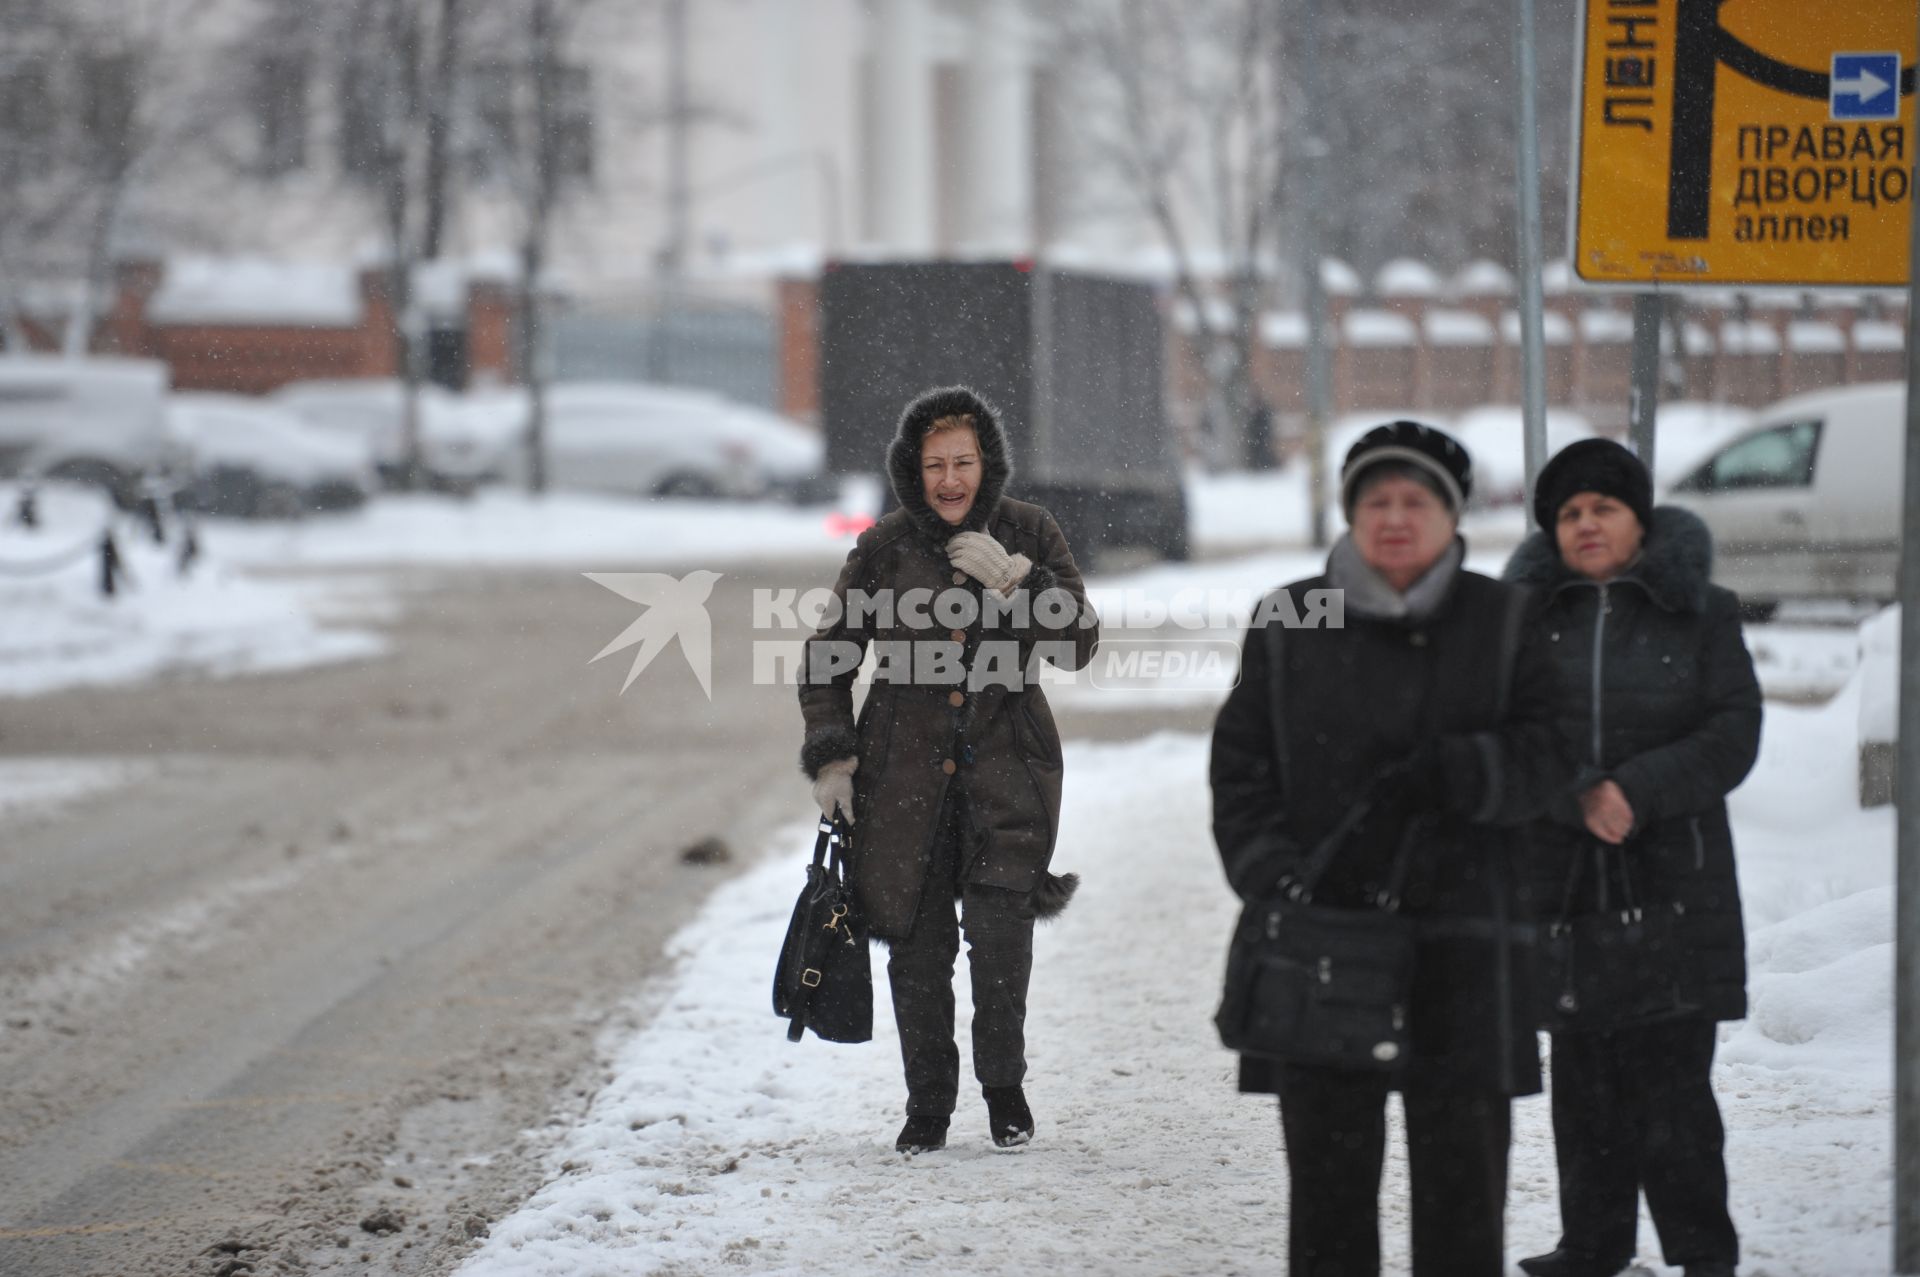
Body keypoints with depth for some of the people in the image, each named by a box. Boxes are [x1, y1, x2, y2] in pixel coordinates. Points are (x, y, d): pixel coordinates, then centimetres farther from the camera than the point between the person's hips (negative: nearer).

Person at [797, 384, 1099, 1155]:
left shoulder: (1029, 535, 2)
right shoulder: (885, 548, 2)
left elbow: (1078, 645, -2)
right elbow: (829, 658, 10)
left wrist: (1015, 581, -16)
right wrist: (830, 756, 1)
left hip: (1005, 767, -1)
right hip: (906, 767, 1)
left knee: (1000, 931, -15)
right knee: (918, 947, -1)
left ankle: (1004, 1083, 7)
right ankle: (928, 1105, 17)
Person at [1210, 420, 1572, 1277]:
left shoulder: (1504, 623, 6)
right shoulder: (1290, 627, 8)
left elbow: (1547, 755, 0)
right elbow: (1241, 765, 6)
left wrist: (1451, 774, -18)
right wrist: (1273, 877, -9)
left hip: (1460, 933, 0)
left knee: (1461, 1157, 1)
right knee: (1328, 1157, 2)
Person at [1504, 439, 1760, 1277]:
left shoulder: (1700, 613, 3)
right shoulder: (1527, 616, 6)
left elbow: (1732, 736, -4)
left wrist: (1636, 790, -16)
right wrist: (1578, 798, -17)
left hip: (1671, 874, -2)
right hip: (1562, 879, 2)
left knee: (1672, 1069, -6)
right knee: (1584, 1069, 5)